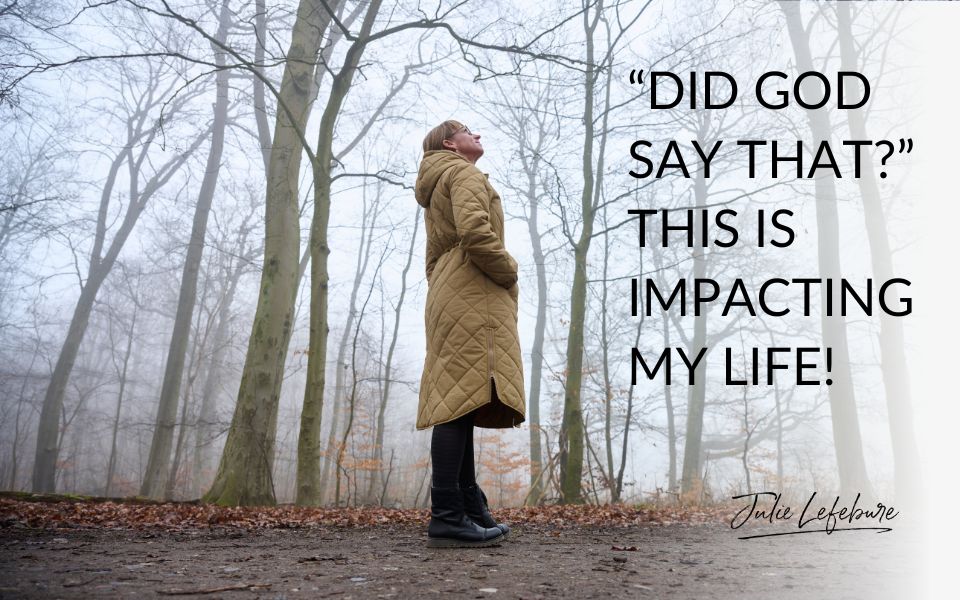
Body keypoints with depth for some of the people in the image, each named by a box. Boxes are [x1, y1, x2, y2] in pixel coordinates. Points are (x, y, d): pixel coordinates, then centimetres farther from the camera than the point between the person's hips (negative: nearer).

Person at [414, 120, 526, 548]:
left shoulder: (436, 190, 31)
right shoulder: (465, 175, 1)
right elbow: (475, 232, -18)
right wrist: (509, 273, -5)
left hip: (448, 298, 10)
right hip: (473, 294, -10)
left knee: (458, 401, 5)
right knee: (464, 398, -15)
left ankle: (471, 509, 8)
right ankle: (447, 517, -18)